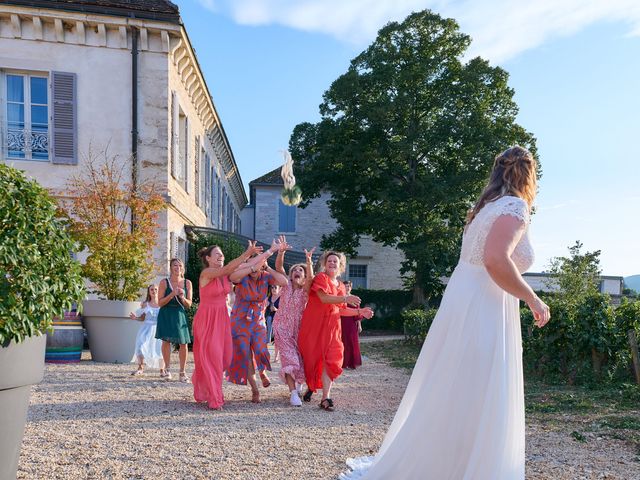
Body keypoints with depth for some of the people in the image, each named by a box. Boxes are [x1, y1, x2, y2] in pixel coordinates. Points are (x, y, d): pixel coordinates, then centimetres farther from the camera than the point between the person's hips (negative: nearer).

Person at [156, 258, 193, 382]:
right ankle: (167, 368, 15)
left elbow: (189, 304, 4)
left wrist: (182, 297, -16)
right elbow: (160, 303, -5)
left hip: (180, 315, 1)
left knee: (183, 343, -3)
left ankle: (182, 372, 9)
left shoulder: (187, 283, 2)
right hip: (166, 315, -1)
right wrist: (172, 295, -19)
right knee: (166, 340, -5)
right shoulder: (164, 282, -4)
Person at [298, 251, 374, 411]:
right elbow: (324, 297, -20)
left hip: (331, 327, 5)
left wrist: (360, 311, 7)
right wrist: (346, 298, -26)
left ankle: (325, 398, -6)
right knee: (312, 358, 5)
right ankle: (311, 386, 32)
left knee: (330, 360, -6)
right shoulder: (321, 277, -4)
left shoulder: (341, 286, 15)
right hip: (313, 325, -4)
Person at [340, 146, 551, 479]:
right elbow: (496, 261, -24)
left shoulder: (489, 206, 19)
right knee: (476, 405, -2)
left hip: (467, 303, 10)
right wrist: (533, 300, -12)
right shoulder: (515, 205, -9)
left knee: (449, 399, 16)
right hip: (482, 311, -10)